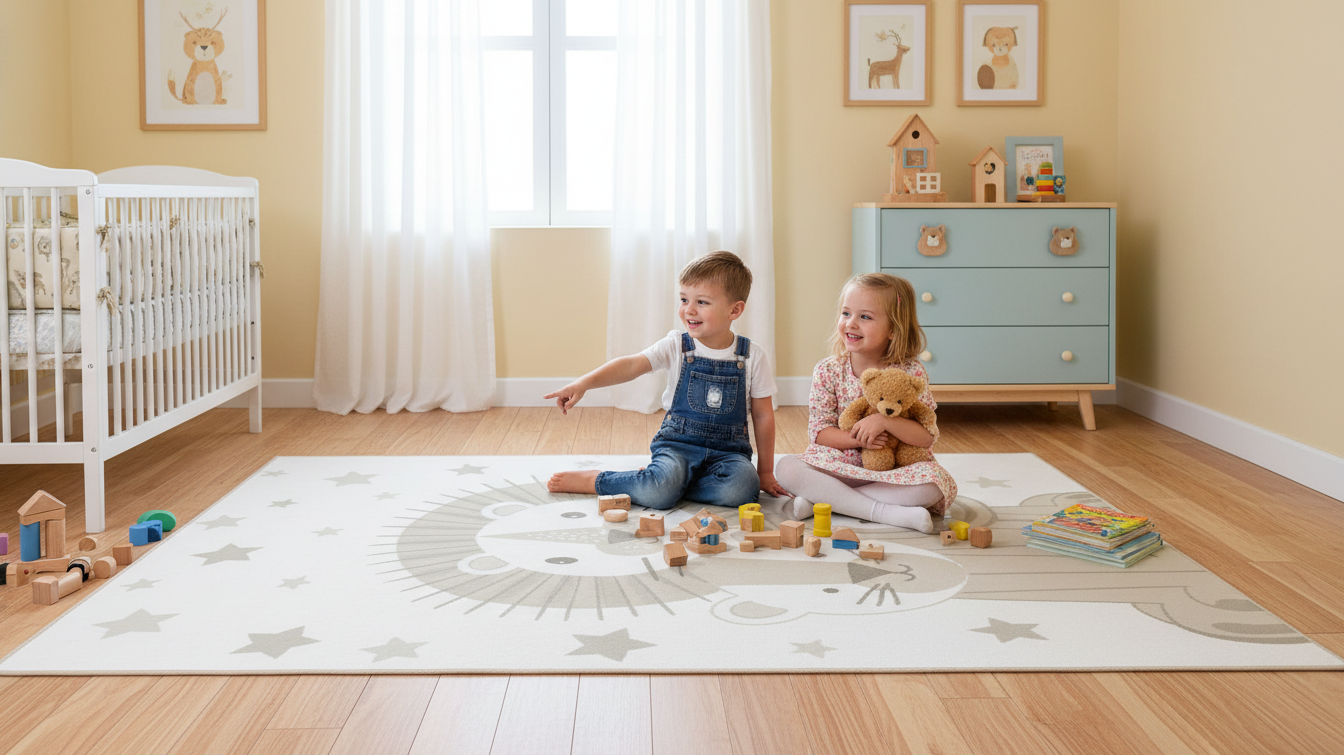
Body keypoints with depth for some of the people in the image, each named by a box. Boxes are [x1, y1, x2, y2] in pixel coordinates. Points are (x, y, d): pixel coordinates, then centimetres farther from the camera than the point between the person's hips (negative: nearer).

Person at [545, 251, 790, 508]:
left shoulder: (752, 357, -2)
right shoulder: (676, 346, -3)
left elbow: (763, 415, 5)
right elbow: (631, 365, -16)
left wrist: (765, 472, 8)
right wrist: (583, 384, -31)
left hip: (727, 449, 2)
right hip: (678, 442, -2)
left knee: (741, 487, -31)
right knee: (661, 490, -32)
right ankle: (592, 480, -6)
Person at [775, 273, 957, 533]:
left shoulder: (910, 373, -7)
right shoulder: (828, 371, -2)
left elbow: (928, 438, -12)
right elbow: (818, 430, -3)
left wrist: (884, 420, -27)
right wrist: (855, 439, -21)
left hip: (893, 471, 0)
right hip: (839, 467, 1)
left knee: (936, 479, -32)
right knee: (786, 468, -25)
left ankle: (821, 499, -26)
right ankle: (885, 512, -28)